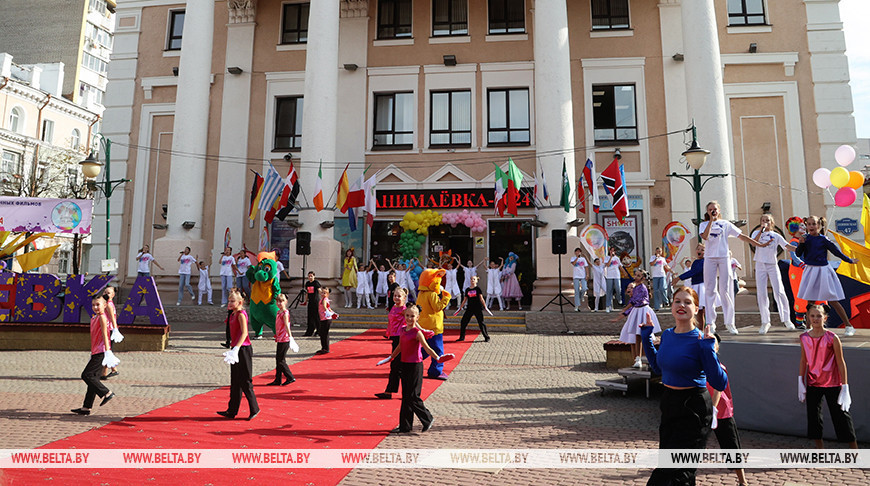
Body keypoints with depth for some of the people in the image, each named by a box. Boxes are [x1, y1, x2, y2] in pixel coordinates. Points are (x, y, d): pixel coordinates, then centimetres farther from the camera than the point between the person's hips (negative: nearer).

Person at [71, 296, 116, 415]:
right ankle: (86, 408, 13)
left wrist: (107, 351, -20)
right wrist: (92, 352, 24)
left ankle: (107, 393, -4)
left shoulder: (102, 317, -9)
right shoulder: (94, 318, 18)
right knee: (93, 378, 9)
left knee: (86, 375, -9)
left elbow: (105, 335, -15)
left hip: (101, 352, -9)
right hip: (96, 352, 9)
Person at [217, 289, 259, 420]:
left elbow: (244, 333, -25)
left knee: (244, 381, -3)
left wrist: (236, 348, -33)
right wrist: (233, 349, 21)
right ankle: (232, 411, 20)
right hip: (236, 350, 9)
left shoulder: (241, 314, -14)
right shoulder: (233, 314, 13)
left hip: (243, 349, -9)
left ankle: (254, 408, 8)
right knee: (235, 382, 13)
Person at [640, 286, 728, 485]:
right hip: (668, 405, 7)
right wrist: (646, 336, 13)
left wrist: (708, 347, -27)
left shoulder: (699, 341, -17)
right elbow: (658, 367, 17)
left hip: (693, 410, -7)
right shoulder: (667, 335, 2)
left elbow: (720, 384, -20)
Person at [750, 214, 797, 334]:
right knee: (761, 294, -2)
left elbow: (788, 246, -1)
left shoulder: (776, 235, 9)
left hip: (772, 265, 0)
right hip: (760, 265, 0)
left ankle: (786, 319, 7)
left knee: (779, 292, -6)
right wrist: (761, 230, -17)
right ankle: (765, 322, 5)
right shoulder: (757, 233, 8)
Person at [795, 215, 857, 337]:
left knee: (832, 301, -2)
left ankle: (849, 326, 12)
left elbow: (836, 251, 4)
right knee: (810, 301, 6)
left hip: (823, 271, -3)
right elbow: (798, 254, -3)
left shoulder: (823, 239, -6)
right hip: (810, 271, 3)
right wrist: (800, 243, -17)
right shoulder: (805, 238, 3)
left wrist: (850, 261, 11)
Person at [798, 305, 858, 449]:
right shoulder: (804, 338, -1)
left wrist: (845, 387, -7)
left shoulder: (832, 338, -11)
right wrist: (800, 382, 7)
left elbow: (841, 363, -7)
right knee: (813, 417, 8)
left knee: (841, 416, 3)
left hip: (832, 384, -3)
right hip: (812, 384, 3)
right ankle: (820, 450, 24)